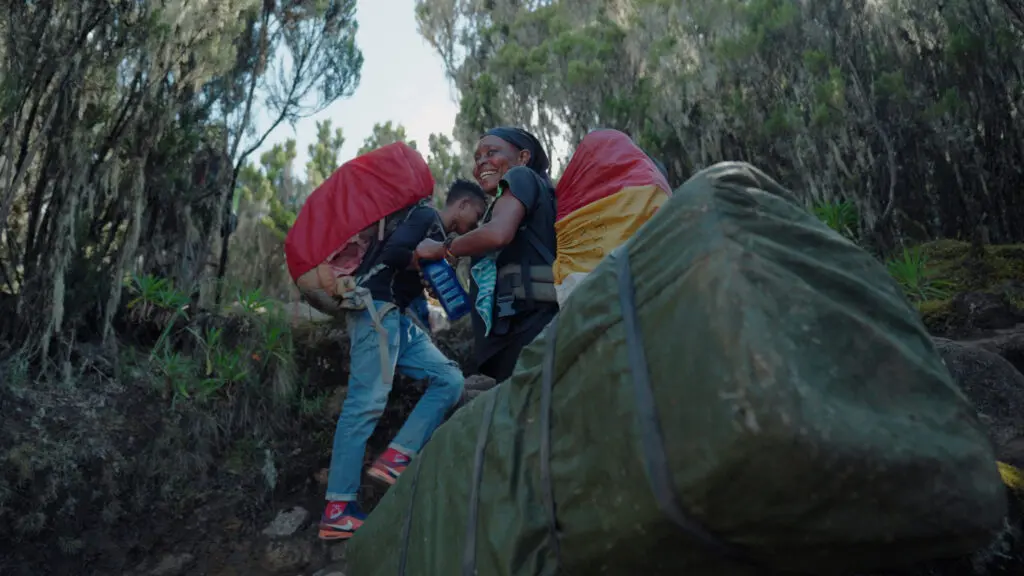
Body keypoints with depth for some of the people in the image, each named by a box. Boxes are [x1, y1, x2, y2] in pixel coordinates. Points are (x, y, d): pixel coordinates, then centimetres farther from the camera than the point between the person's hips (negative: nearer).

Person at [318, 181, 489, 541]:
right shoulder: (427, 217, -3)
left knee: (449, 380, 1)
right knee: (367, 402, -15)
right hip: (378, 309, -10)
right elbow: (393, 252, -19)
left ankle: (394, 459, -8)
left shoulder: (438, 235, 24)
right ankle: (337, 510, -14)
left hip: (400, 318, 10)